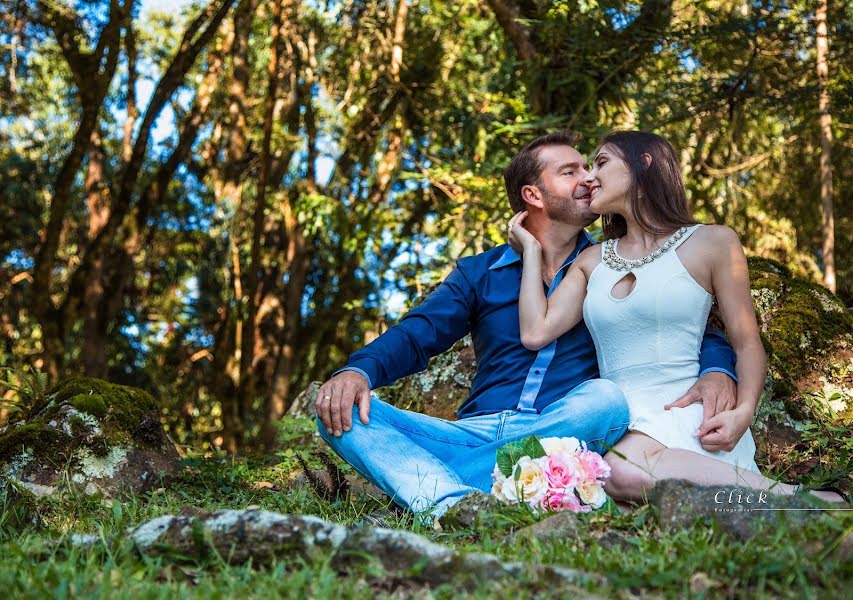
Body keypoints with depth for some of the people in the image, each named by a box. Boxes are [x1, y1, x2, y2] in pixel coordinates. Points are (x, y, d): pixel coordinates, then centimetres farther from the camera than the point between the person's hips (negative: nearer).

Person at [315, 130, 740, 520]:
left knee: (606, 398, -35)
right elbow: (415, 336, 6)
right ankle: (457, 505, -46)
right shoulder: (478, 274, 16)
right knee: (341, 412, -19)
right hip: (477, 432, 2)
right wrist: (359, 371, -17)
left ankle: (428, 481, -33)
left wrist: (717, 370, -16)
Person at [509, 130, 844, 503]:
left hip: (686, 413, -4)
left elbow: (748, 346, 5)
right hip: (620, 425, 5)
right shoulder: (592, 260, 20)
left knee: (625, 469, -39)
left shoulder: (712, 243, 7)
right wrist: (532, 250, 16)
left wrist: (742, 413, -13)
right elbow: (535, 333, 8)